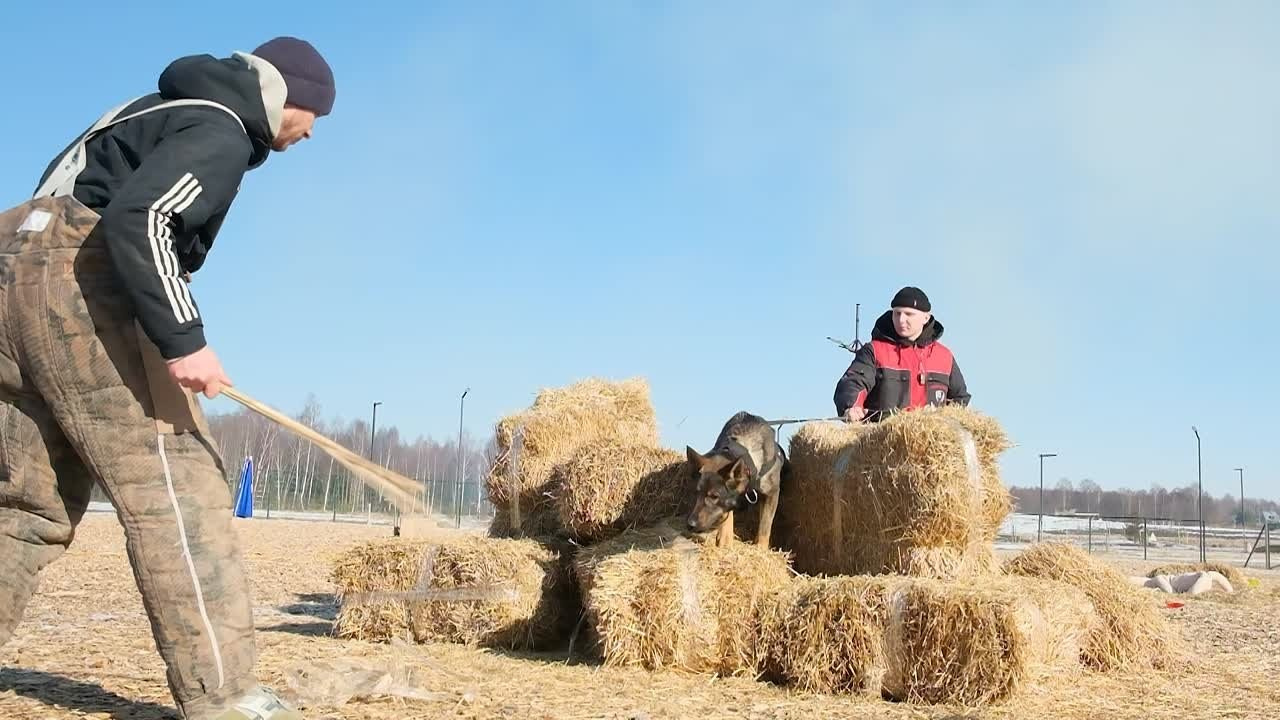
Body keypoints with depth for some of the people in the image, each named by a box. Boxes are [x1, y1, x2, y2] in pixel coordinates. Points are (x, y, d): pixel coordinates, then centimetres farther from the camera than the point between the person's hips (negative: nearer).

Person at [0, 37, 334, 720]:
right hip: (78, 281, -10)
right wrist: (182, 340, -25)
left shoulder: (175, 109, 25)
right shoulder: (221, 133, -6)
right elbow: (136, 219, -22)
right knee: (172, 479, -11)